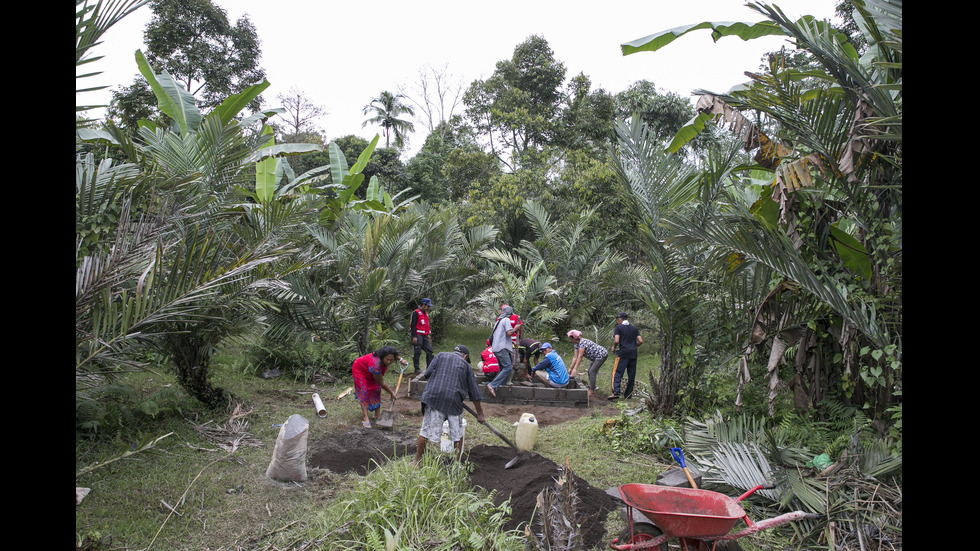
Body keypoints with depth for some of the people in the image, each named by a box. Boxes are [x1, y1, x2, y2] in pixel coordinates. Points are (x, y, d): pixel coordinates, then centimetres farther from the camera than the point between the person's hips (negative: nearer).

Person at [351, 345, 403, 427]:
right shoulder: (375, 365, -45)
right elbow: (381, 383, -31)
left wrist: (400, 359, 2)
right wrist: (392, 393, -22)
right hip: (360, 369, -8)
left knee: (376, 390, 2)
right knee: (364, 392, -16)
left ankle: (377, 415, 7)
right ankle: (366, 419, -20)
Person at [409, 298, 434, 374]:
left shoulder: (425, 313, 18)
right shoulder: (416, 313, -8)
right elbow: (413, 325, -13)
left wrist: (428, 334, 21)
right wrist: (414, 336, -18)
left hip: (425, 336, 8)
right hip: (418, 335, -8)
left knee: (429, 350, 4)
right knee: (417, 352, -4)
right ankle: (416, 369, 3)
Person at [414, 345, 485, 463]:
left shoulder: (441, 355, 15)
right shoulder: (465, 365, 14)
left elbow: (427, 374, 4)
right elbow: (474, 392, 15)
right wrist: (479, 413, 21)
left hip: (434, 396, 0)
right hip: (453, 400, 0)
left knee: (426, 430, 7)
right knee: (457, 433, 14)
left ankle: (417, 461, 14)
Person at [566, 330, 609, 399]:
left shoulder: (582, 343, -26)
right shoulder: (577, 344, 3)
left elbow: (580, 357, -32)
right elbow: (575, 357, 1)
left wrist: (575, 369, -37)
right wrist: (570, 369, -4)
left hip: (602, 354, -10)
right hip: (596, 356, 10)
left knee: (592, 372, -13)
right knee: (590, 371, 12)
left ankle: (591, 393, -11)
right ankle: (591, 390, 19)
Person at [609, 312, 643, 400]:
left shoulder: (618, 327, 0)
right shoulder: (634, 328, 14)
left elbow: (616, 340, -11)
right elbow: (640, 341, 6)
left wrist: (614, 347, 7)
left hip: (623, 353, -5)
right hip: (633, 354, 5)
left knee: (618, 373, -5)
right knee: (631, 374, 9)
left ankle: (616, 393, -17)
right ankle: (628, 394, 12)